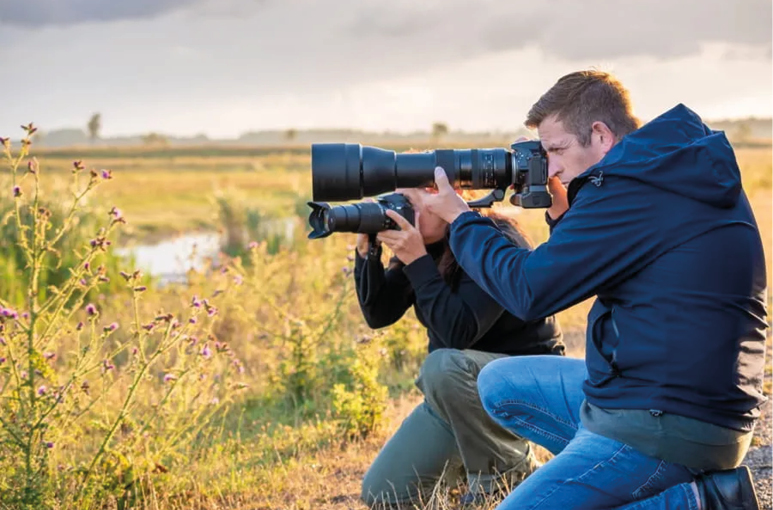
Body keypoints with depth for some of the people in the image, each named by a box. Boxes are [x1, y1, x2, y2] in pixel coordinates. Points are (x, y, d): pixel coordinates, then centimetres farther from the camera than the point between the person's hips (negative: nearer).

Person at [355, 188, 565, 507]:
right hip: (455, 392, 7)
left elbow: (459, 333, -33)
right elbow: (378, 314, -3)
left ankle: (507, 472, -15)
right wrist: (367, 252, -17)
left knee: (442, 365, -39)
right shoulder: (426, 243, -2)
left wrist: (417, 261, -33)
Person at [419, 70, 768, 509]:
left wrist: (460, 217, -1)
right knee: (499, 384, 16)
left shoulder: (629, 189, -19)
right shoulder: (692, 171, 12)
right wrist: (562, 212, 10)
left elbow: (528, 290, -14)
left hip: (662, 423, -10)